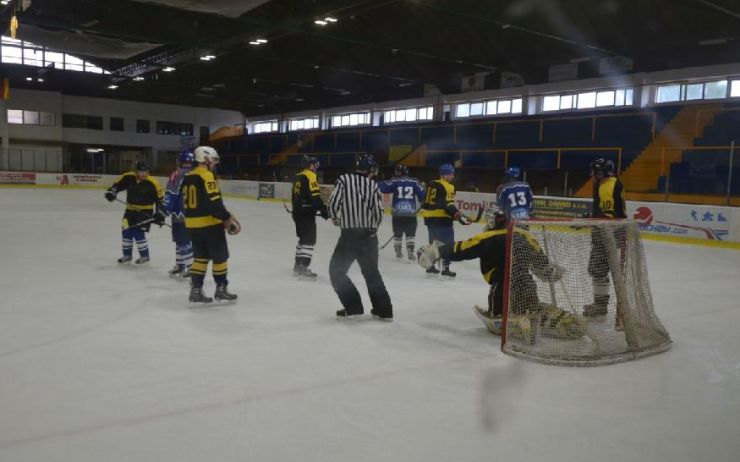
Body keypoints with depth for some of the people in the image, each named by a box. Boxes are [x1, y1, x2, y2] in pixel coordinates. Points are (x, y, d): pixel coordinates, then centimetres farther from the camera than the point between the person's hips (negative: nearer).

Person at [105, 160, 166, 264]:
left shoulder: (152, 183, -16)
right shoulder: (128, 177, -7)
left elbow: (159, 198, -13)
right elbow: (118, 184, 7)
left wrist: (160, 214, -17)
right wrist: (111, 191, -11)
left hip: (145, 211, -5)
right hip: (131, 210, 5)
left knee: (139, 233, -11)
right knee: (126, 232, 9)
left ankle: (144, 256, 7)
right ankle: (127, 255, 27)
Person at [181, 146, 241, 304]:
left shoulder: (187, 178, 11)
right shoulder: (206, 176, -14)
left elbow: (186, 203, 16)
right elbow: (214, 202, -21)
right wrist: (226, 218, -13)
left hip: (192, 224, 8)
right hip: (210, 223, -8)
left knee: (200, 257, 14)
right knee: (220, 256, 6)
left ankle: (196, 290, 11)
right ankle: (221, 289, 14)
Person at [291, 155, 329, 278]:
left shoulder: (298, 177, 15)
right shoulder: (310, 176, -12)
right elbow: (315, 196, -21)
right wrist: (323, 210, -20)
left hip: (297, 212, 9)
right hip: (306, 213, -9)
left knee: (303, 239, 18)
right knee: (309, 240, -7)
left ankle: (298, 266, 23)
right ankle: (303, 268, -12)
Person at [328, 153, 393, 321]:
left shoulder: (344, 180, -5)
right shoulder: (373, 185, 2)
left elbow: (333, 203, -10)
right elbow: (378, 212, -2)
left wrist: (335, 218, 11)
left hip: (349, 235, -4)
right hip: (369, 236, 4)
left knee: (336, 270, 12)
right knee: (372, 272, 20)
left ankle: (353, 306, 7)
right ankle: (383, 310, 20)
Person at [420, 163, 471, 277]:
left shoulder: (432, 184, 13)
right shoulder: (447, 187, -13)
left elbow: (426, 201, 19)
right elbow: (447, 205, -22)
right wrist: (458, 215, -23)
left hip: (430, 217, 9)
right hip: (441, 218, -9)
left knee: (434, 242, 19)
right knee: (448, 243, -3)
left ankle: (430, 266, 23)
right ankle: (445, 268, -7)